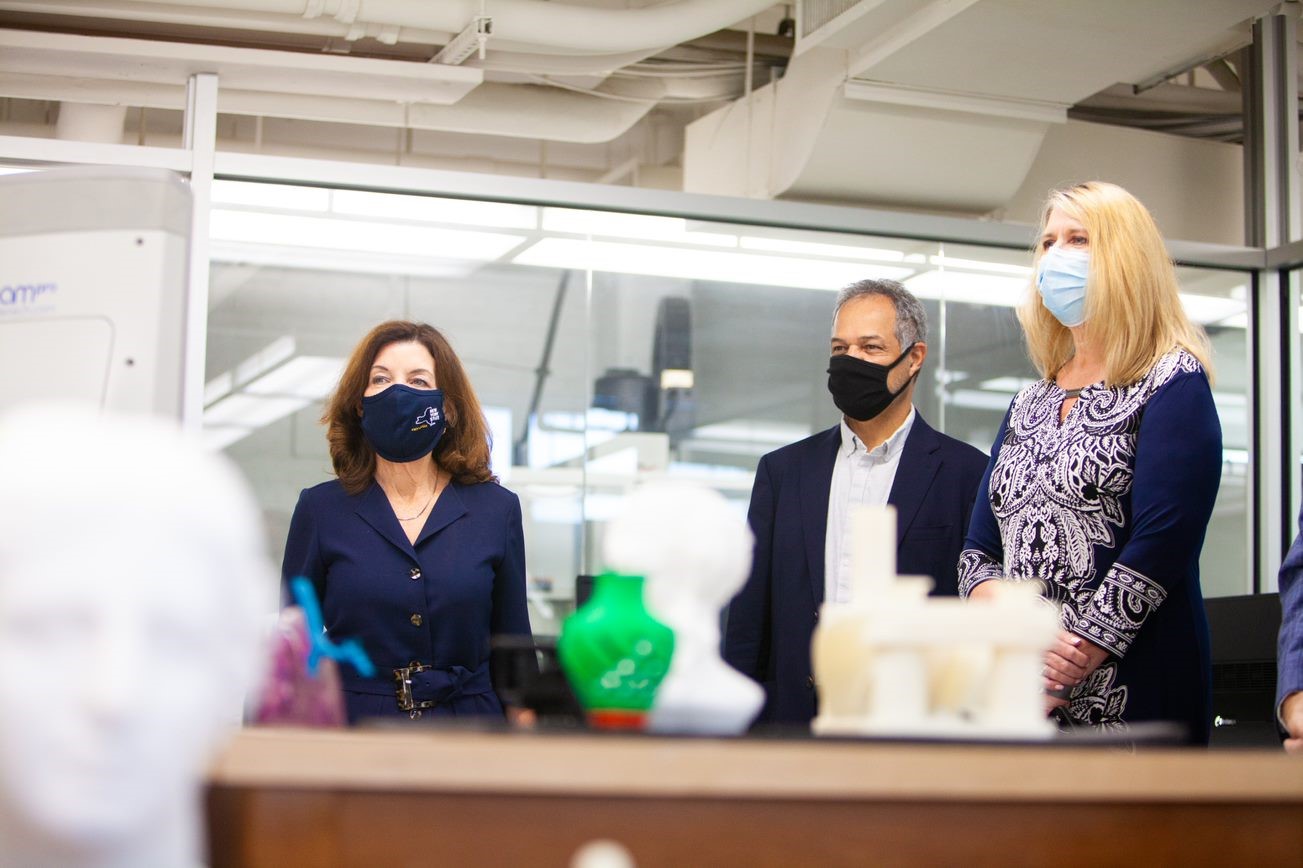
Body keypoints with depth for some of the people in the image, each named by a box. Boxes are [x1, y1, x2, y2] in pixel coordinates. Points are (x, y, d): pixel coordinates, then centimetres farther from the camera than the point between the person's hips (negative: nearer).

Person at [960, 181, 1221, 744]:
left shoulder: (1173, 386, -4)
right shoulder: (1028, 405, 16)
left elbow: (1159, 549, -15)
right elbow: (978, 552, 12)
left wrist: (1054, 688, -18)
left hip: (1130, 700, -6)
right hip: (1015, 699, 6)